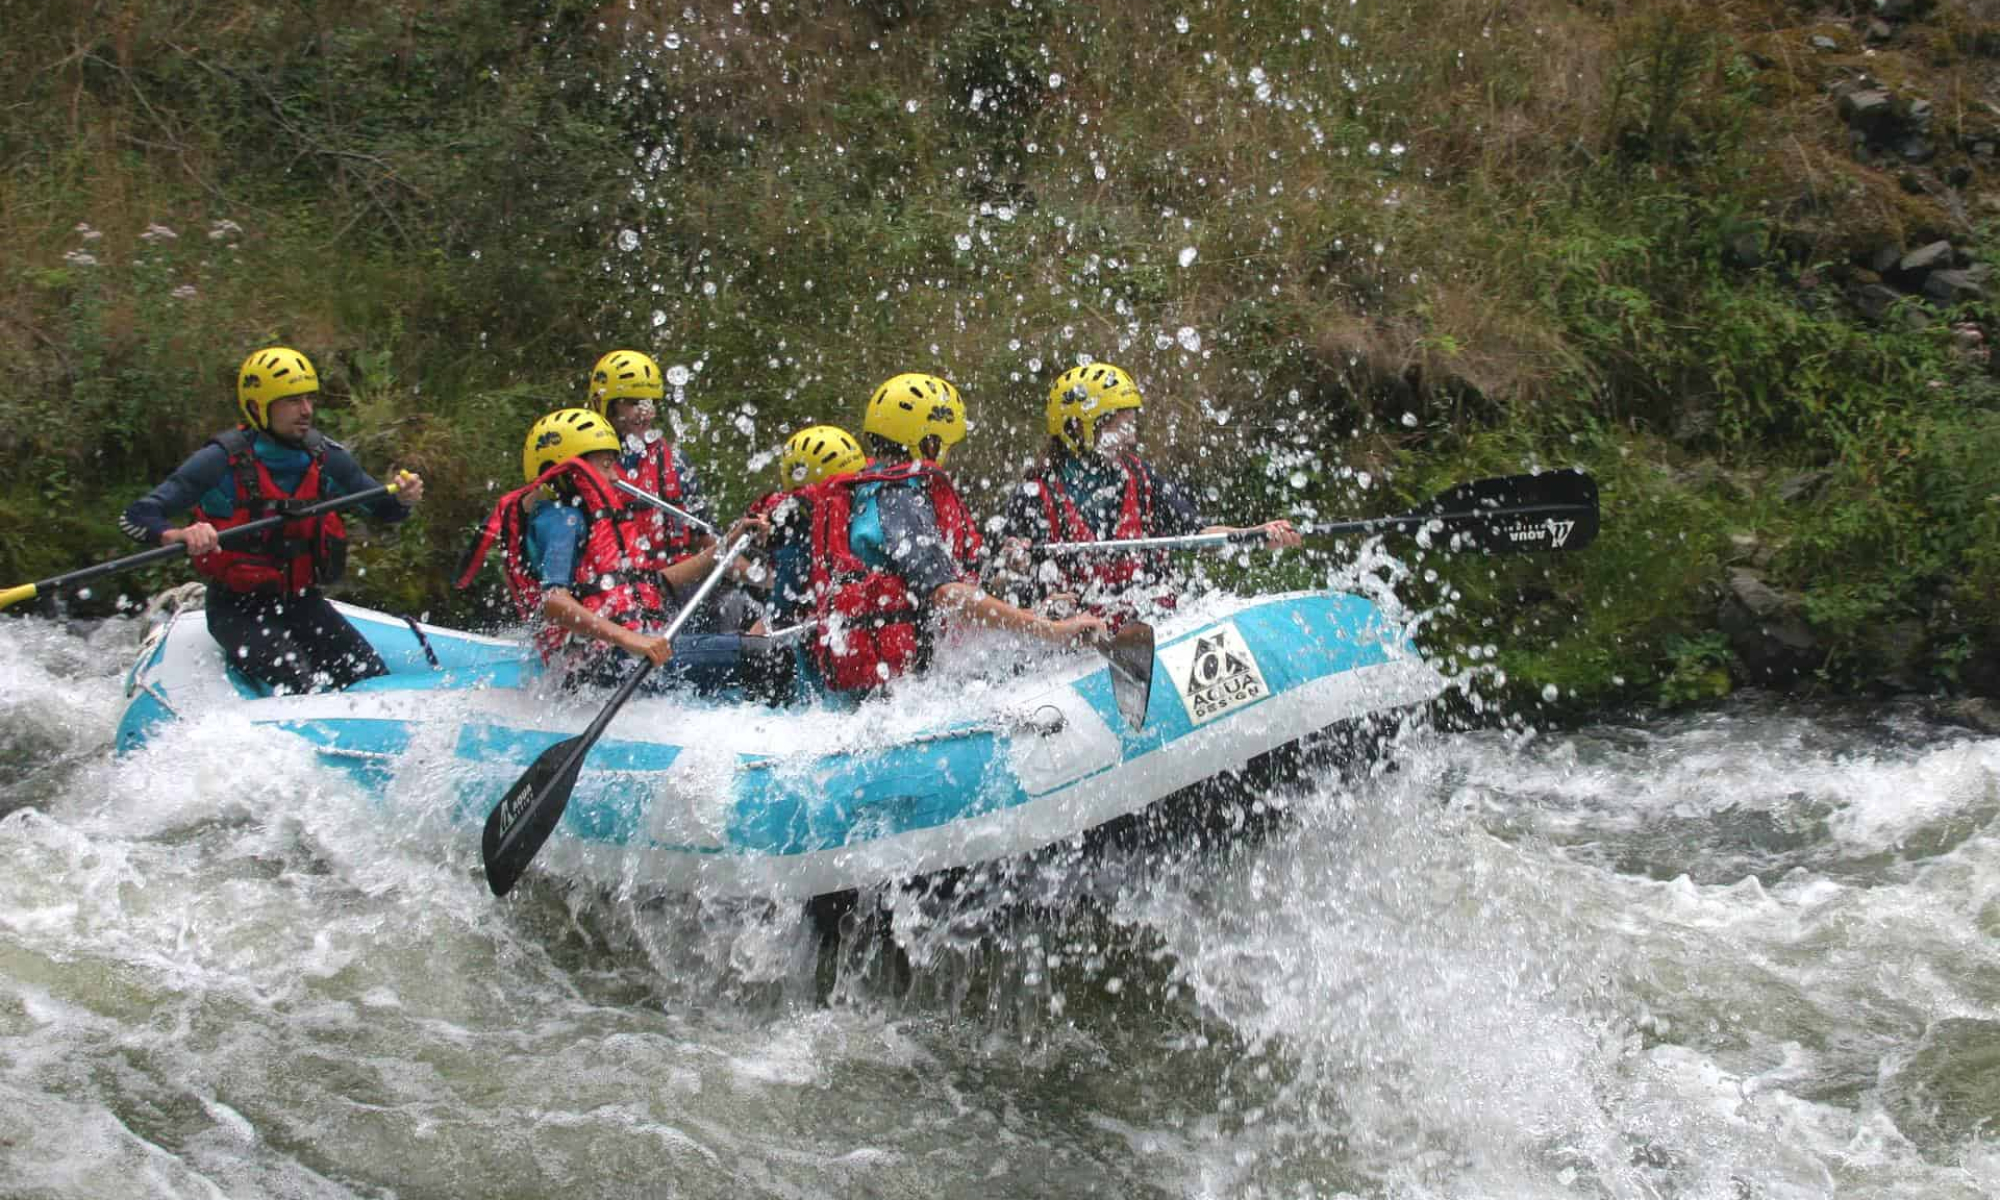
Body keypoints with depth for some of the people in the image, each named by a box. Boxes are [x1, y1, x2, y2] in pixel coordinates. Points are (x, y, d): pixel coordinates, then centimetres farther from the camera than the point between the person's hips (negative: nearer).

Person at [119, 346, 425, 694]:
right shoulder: (224, 460, -14)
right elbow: (135, 517, -18)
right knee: (301, 687, -27)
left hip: (303, 603, 5)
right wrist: (176, 535, -40)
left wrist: (402, 499, -14)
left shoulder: (326, 457, -2)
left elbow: (381, 510, 11)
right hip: (238, 609, -5)